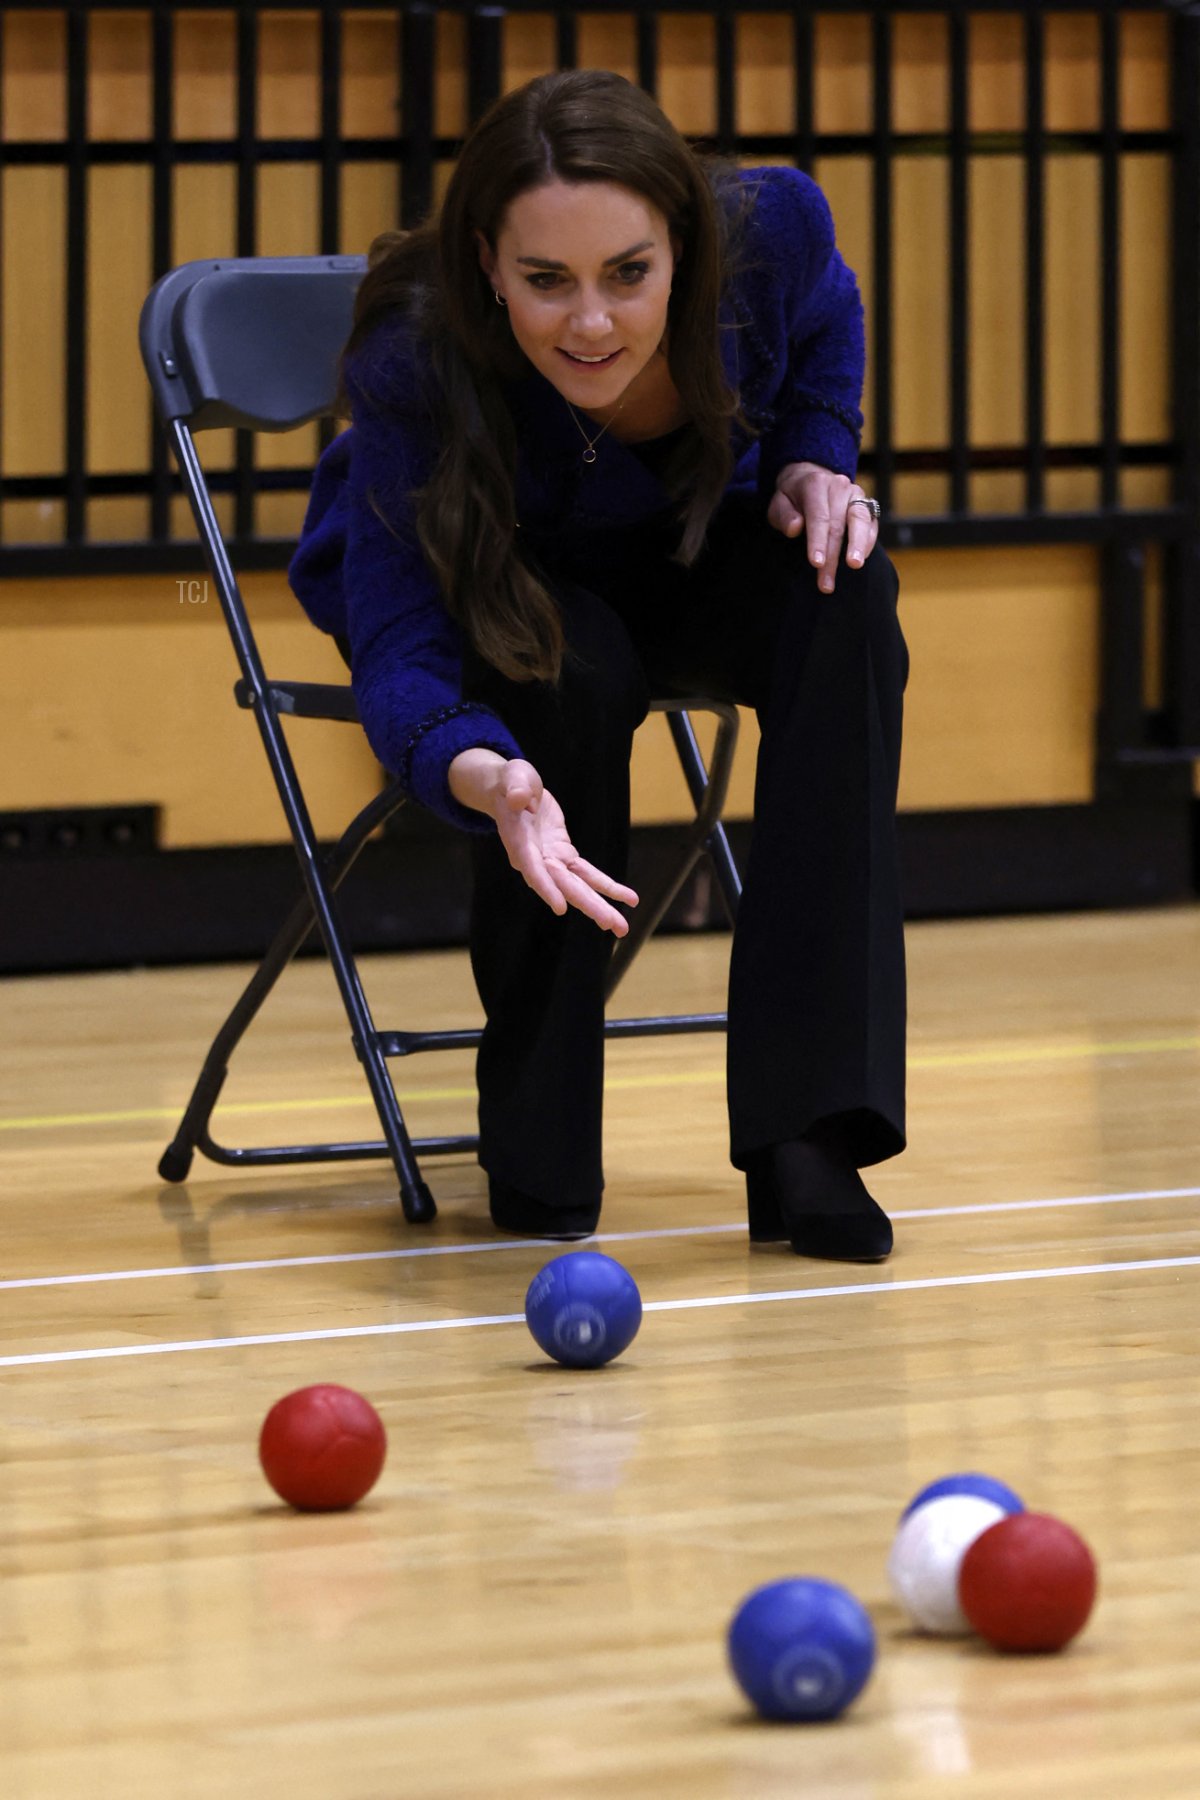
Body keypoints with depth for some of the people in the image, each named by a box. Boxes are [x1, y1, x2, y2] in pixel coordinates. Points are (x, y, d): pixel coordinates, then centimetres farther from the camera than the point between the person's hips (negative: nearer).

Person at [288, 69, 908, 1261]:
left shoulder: (771, 229, -28)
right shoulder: (415, 367, -38)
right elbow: (403, 653, -41)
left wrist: (814, 460, -18)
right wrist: (482, 775, -62)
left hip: (679, 545, 3)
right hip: (481, 580, -3)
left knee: (843, 602, -29)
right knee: (569, 670, -37)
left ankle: (804, 1132, -30)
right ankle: (537, 1149, -16)